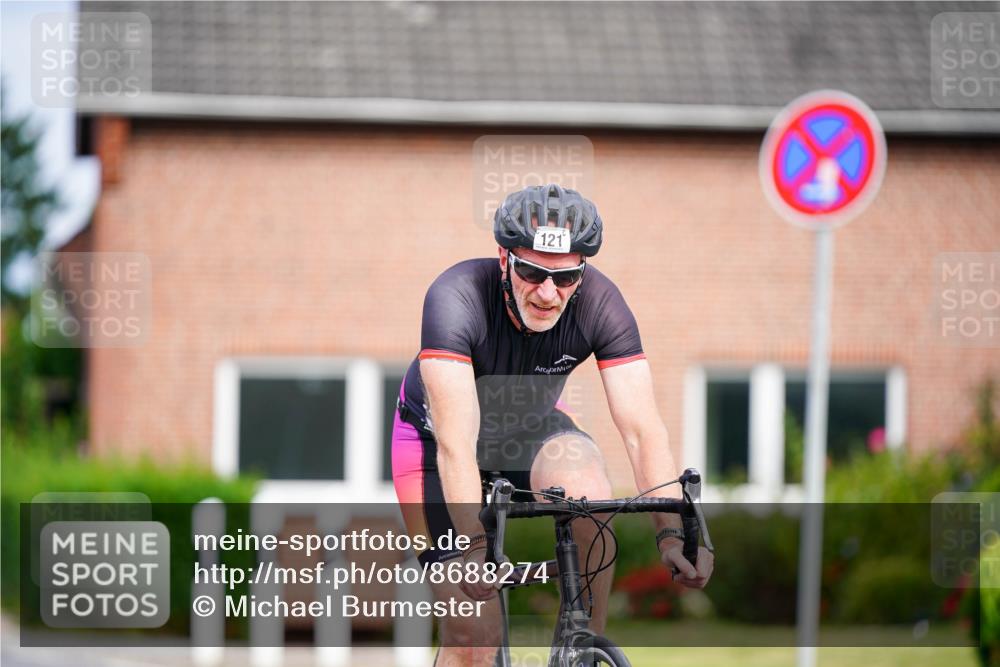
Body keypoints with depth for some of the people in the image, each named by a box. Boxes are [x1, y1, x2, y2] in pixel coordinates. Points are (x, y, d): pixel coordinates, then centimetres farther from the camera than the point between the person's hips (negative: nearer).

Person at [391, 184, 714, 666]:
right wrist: (475, 547, -54)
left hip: (531, 424, 2)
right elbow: (455, 443, -42)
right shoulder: (457, 297, -35)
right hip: (434, 435, -2)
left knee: (590, 496, -32)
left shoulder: (599, 303, -27)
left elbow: (642, 427, -31)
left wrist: (671, 532, -44)